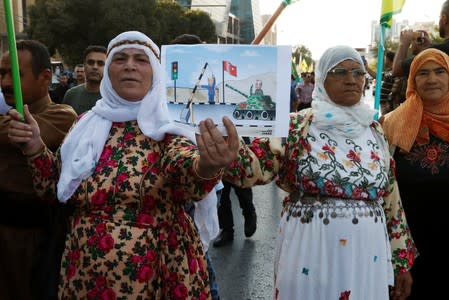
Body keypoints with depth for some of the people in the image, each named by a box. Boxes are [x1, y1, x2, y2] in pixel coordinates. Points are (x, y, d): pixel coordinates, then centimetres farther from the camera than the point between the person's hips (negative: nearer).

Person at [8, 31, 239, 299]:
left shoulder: (167, 128, -9)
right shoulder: (87, 124, 2)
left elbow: (188, 177, -29)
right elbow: (54, 189, 8)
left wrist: (206, 167, -52)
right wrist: (36, 149, -10)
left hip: (159, 276, -3)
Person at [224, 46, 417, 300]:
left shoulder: (375, 130, 7)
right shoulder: (296, 126, -6)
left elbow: (391, 199, 11)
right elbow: (253, 168, -18)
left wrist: (402, 260, 12)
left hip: (368, 256, 4)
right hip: (311, 252, -4)